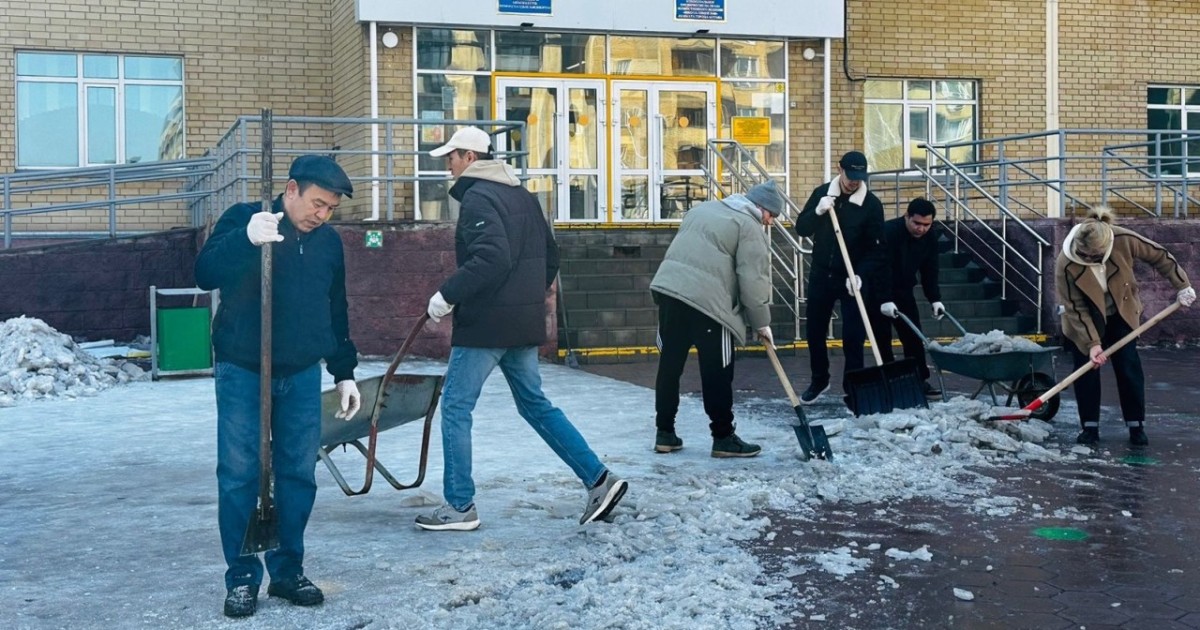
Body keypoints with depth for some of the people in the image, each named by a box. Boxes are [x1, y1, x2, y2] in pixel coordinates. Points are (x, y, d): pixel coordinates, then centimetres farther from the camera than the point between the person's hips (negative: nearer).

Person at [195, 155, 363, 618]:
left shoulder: (329, 242, 8)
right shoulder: (243, 219, -6)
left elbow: (336, 314, 16)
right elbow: (205, 274, -22)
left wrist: (345, 372, 14)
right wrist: (246, 239, -39)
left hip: (302, 375, 4)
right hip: (242, 372, -4)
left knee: (298, 474, 5)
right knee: (239, 476, -2)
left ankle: (288, 569, 18)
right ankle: (242, 577, 9)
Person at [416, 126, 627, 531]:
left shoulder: (477, 197, -12)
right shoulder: (523, 195, 16)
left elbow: (492, 258, -26)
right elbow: (550, 258, 19)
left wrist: (448, 295, -20)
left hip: (486, 323, -9)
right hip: (524, 323, 9)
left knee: (455, 408, 1)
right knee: (535, 404, 15)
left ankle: (460, 507, 6)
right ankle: (598, 480, 10)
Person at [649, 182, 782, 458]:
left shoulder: (704, 208, 24)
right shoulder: (750, 227, -1)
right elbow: (753, 281, -5)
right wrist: (762, 323, 4)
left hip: (668, 288, 8)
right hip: (707, 301, -8)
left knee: (670, 365, 11)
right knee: (717, 374, 2)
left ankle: (665, 433, 18)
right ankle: (723, 437, 9)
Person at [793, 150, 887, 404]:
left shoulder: (871, 204, -10)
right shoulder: (822, 193, -1)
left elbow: (876, 249, -10)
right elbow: (801, 228, -2)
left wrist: (860, 275, -25)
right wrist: (817, 212, -21)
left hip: (852, 278, -3)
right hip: (820, 275, 3)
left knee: (853, 336, -4)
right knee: (814, 331, 11)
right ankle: (819, 381, 30)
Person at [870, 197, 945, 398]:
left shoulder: (931, 236, -8)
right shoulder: (888, 232, -28)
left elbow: (929, 271, 0)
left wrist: (935, 299, -7)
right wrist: (885, 300, -38)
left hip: (903, 291, 5)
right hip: (878, 291, -5)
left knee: (913, 336, 2)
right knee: (882, 337, -5)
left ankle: (920, 381, 7)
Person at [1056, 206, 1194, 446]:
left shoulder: (1124, 240, -30)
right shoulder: (1066, 265, -34)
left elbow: (1159, 256, -11)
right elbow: (1075, 309, -25)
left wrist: (1182, 285, -6)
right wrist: (1092, 343, -28)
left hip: (1121, 314, 2)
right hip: (1084, 321, -1)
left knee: (1129, 369, 0)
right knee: (1086, 371, -2)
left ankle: (1136, 426, 11)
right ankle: (1089, 426, 10)